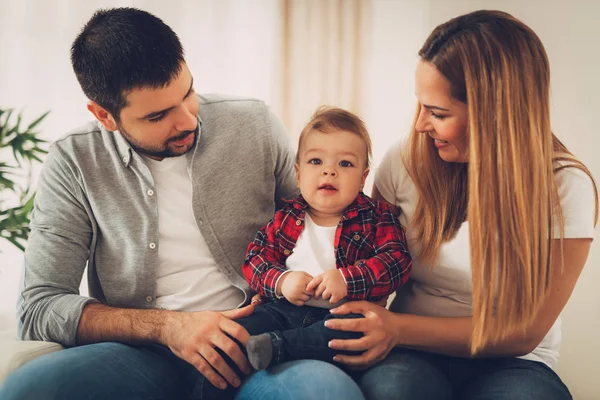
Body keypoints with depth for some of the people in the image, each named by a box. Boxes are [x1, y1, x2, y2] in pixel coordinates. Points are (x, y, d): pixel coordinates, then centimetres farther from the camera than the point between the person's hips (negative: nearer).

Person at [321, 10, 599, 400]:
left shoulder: (566, 187, -12)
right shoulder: (406, 159, -6)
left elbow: (522, 334, -11)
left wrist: (399, 328, -21)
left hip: (508, 363, 0)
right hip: (412, 353, 1)